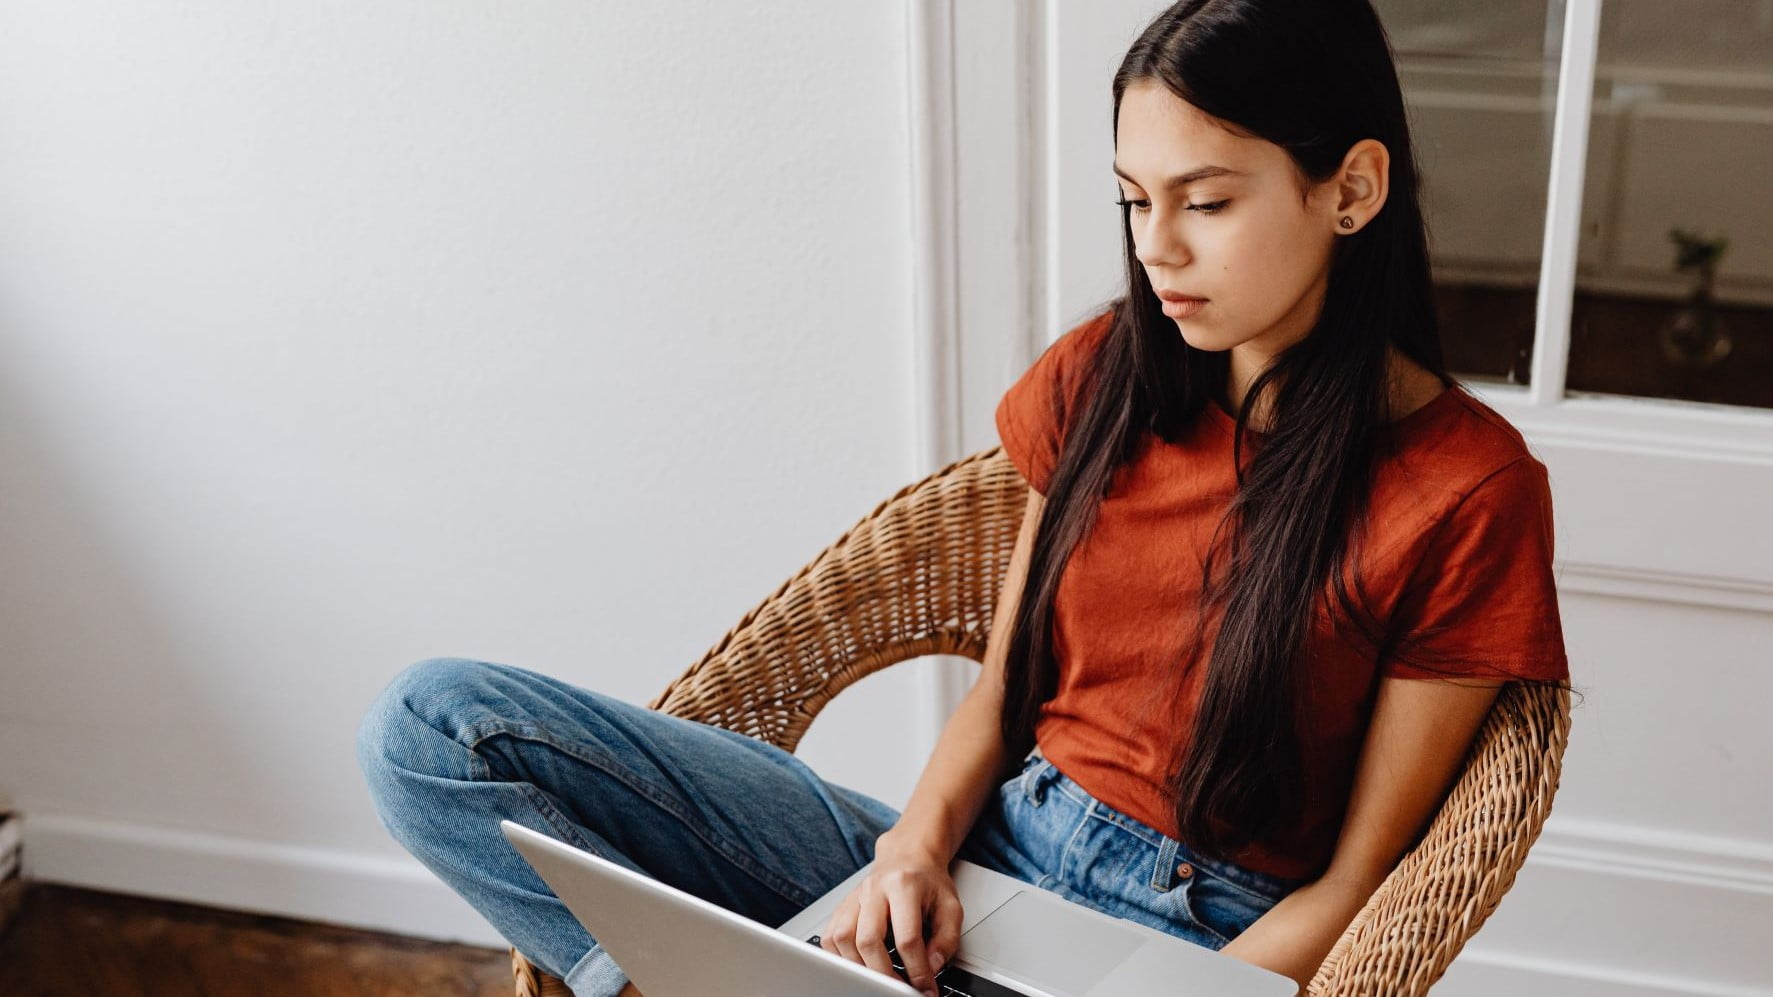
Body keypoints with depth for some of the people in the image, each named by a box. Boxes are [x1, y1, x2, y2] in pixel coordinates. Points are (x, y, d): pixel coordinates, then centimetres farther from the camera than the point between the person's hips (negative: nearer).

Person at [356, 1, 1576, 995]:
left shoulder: (1468, 491, -10)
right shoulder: (1101, 377, 5)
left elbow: (1348, 881, -6)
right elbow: (1004, 687, 11)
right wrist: (919, 839, -9)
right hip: (972, 866, 6)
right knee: (435, 723, -11)